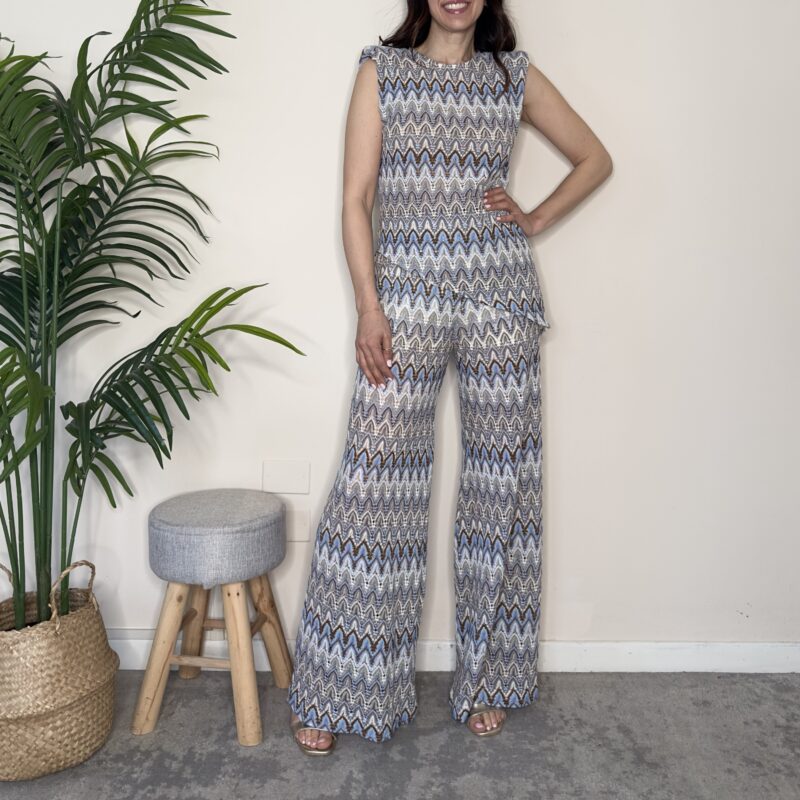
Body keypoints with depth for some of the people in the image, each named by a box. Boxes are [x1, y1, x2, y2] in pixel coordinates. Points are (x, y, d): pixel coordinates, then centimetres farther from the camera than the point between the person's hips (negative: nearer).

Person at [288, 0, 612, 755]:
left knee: (500, 477, 4)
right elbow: (356, 198, 0)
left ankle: (486, 679, 21)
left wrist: (536, 218, 7)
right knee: (376, 477, -5)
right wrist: (368, 307, -10)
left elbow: (595, 158, 22)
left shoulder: (516, 75, 12)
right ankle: (333, 692, 9)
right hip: (407, 288, -2)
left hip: (499, 290, 2)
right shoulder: (382, 70, 7)